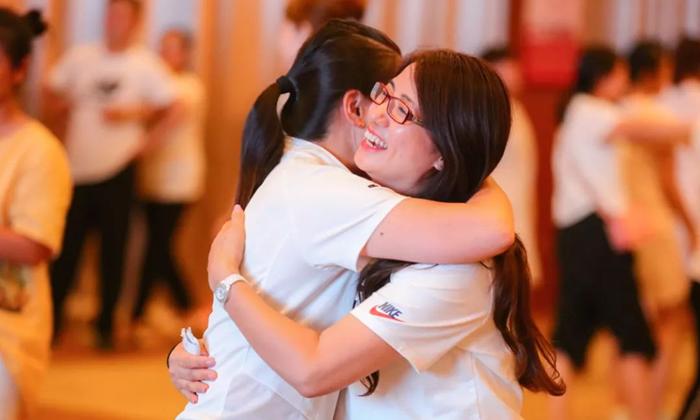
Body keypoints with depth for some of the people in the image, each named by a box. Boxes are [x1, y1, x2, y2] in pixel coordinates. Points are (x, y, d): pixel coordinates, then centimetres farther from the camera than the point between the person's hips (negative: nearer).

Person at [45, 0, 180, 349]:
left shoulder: (145, 64, -1)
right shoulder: (79, 57, 6)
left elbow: (171, 110, -1)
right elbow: (53, 98, 15)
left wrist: (144, 143, -6)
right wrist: (62, 101, -4)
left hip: (116, 172, -2)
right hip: (77, 170, 2)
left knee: (113, 252, 3)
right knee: (65, 251, 2)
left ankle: (106, 324, 13)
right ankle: (51, 319, 10)